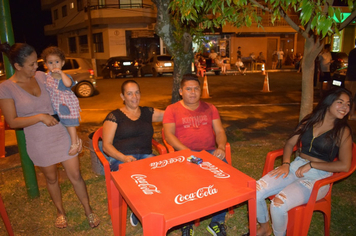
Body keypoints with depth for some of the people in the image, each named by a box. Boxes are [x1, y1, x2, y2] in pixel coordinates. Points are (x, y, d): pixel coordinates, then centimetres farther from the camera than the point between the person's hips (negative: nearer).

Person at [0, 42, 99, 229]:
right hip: (39, 143, -2)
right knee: (51, 179, 18)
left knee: (75, 175, 5)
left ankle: (89, 211, 22)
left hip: (62, 135, 2)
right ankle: (61, 212, 41)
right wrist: (40, 117, -22)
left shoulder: (42, 76, -1)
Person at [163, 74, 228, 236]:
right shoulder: (172, 110, 8)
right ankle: (186, 222, -9)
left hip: (210, 152, 3)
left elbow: (219, 131, 12)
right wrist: (187, 151, -19)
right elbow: (169, 135, -4)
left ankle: (217, 222, -8)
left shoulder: (209, 108, 18)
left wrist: (221, 147, -11)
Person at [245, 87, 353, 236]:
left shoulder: (343, 132, -2)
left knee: (278, 204, -29)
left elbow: (345, 165, -12)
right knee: (256, 191, -16)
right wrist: (285, 164, -4)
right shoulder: (309, 121, 10)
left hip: (318, 177, -4)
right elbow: (290, 143, 13)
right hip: (295, 167, 5)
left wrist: (311, 164, -13)